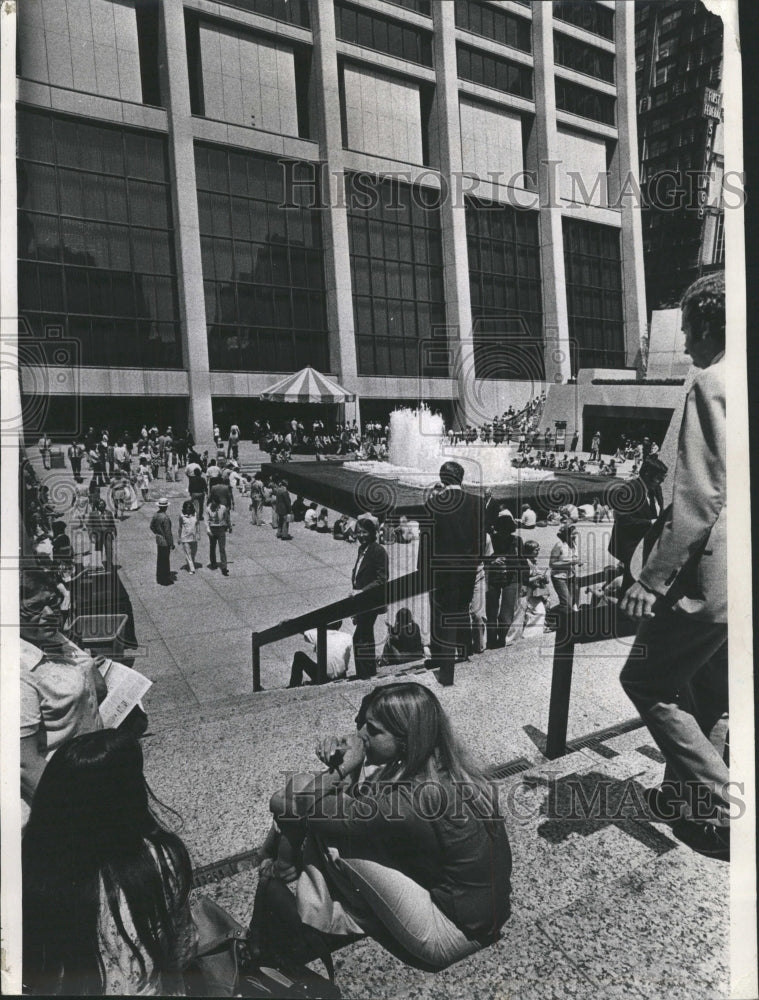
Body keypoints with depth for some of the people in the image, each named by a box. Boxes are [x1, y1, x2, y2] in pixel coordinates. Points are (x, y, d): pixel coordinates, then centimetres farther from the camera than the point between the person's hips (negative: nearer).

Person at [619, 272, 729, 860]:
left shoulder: (713, 384, -15)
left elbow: (701, 497, -22)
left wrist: (652, 581, -19)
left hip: (713, 576, -9)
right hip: (734, 576, 9)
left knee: (645, 678, 4)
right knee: (709, 689, 21)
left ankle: (723, 811, 10)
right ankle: (685, 796, 37)